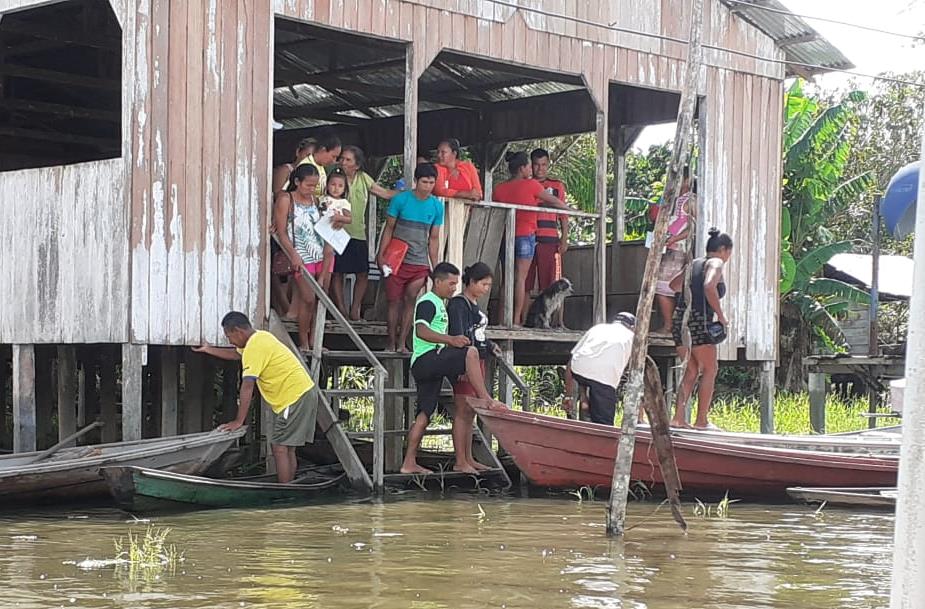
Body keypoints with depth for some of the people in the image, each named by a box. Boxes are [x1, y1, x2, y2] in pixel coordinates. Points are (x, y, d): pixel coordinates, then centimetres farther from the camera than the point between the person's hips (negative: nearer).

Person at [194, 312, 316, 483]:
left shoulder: (254, 347, -18)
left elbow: (247, 387, -20)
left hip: (294, 397, -10)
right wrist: (208, 350, 35)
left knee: (280, 448, -10)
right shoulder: (259, 337, 12)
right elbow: (235, 354, 34)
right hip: (301, 393, 10)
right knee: (286, 448, 13)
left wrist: (238, 421, -17)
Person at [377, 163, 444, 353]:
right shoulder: (401, 200, -3)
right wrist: (381, 254, -6)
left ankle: (402, 343, 2)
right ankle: (391, 343, 7)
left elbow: (434, 238, 11)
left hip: (420, 263, 2)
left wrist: (435, 267, 9)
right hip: (397, 259, -2)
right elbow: (389, 228, 2)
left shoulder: (437, 206, 5)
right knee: (395, 301, 0)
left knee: (410, 301, -4)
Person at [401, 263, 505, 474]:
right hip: (425, 359, -10)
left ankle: (409, 463, 5)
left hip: (432, 365, 10)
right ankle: (485, 399, -25)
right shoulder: (427, 302, -6)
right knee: (471, 352, -25)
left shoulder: (440, 304, 27)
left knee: (424, 414, 6)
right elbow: (421, 331, -22)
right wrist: (451, 340, -29)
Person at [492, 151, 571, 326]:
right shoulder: (531, 185, -5)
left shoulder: (499, 188, 5)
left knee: (507, 279, 7)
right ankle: (516, 319, -7)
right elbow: (553, 201, 4)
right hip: (526, 235, -4)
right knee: (520, 278, -4)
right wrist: (571, 210, 18)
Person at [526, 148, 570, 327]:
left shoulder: (557, 186, 13)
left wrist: (564, 239, 0)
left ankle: (560, 321, -6)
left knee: (554, 285, -5)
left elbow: (563, 215, 10)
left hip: (550, 240, -1)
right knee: (525, 283, -1)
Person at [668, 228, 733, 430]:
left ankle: (678, 417, 1)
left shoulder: (695, 263, 19)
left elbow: (674, 285, 27)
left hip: (680, 318, 7)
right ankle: (702, 420, -1)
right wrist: (720, 315, -15)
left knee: (692, 371, 12)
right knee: (710, 369, 3)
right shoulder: (716, 263, -3)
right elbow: (709, 286, -22)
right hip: (698, 320, -7)